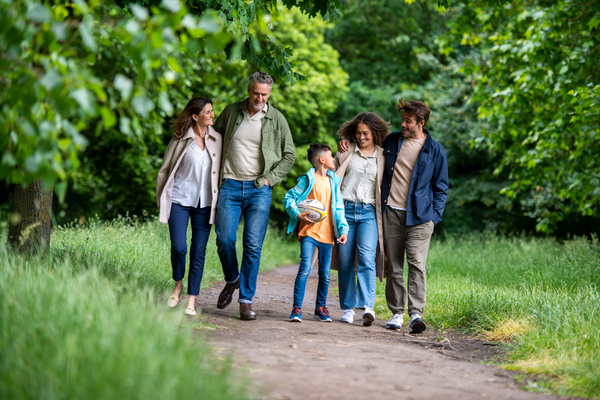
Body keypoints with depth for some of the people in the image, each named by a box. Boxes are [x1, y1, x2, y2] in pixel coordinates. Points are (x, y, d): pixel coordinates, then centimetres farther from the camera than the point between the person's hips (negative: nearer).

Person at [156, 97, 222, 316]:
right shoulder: (181, 139, -2)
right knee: (178, 247, -10)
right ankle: (178, 285, 18)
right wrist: (162, 201, 4)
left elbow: (221, 170, 13)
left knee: (198, 251, 0)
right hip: (180, 200, -2)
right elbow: (165, 170, 5)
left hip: (205, 203, 2)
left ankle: (192, 300, 5)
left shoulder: (216, 140, 6)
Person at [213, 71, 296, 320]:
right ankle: (232, 280, 25)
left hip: (259, 189, -1)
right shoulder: (231, 112, 7)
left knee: (253, 246, -7)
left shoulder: (276, 119, 3)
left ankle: (246, 300, -1)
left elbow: (289, 155, 10)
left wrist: (269, 178, -2)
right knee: (224, 240, -4)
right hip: (230, 186, 1)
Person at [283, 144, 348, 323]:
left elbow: (338, 209, 13)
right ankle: (297, 308, -10)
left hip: (327, 234, 5)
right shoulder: (308, 179, -3)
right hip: (309, 232, -5)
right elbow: (289, 198, -3)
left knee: (325, 273, 9)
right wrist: (298, 215, -18)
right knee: (305, 268, -15)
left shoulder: (334, 181, 13)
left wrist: (343, 229, 2)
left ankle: (321, 307, 23)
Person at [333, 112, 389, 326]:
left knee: (366, 257, -18)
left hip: (368, 213, -1)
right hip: (345, 210, 1)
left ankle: (367, 307, -25)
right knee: (345, 261, 1)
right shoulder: (345, 153, 11)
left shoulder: (382, 157, 11)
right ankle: (348, 308, 12)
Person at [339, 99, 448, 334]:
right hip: (391, 212, 3)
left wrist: (435, 216, -3)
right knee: (393, 266, 4)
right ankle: (396, 313, 12)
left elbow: (440, 188, 6)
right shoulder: (391, 141, 11)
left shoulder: (435, 151, 3)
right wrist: (348, 144, 12)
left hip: (418, 216, -3)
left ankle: (416, 314, -18)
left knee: (416, 263, -14)